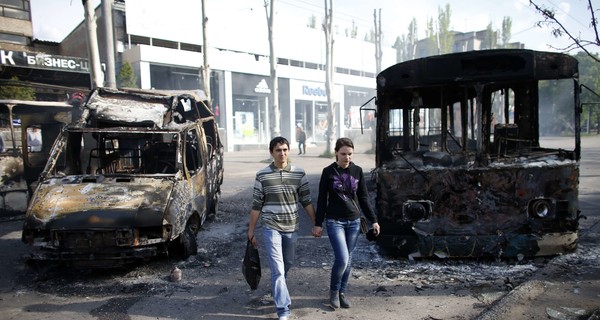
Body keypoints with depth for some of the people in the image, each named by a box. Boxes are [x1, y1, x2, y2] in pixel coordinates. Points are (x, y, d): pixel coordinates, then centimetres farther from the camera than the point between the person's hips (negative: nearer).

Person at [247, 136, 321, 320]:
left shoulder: (299, 174, -1)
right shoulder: (262, 175, -5)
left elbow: (306, 201, 5)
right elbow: (256, 205, -1)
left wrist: (315, 224, 3)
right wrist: (251, 230, 1)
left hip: (291, 227, 3)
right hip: (271, 227, -3)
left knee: (288, 264, 20)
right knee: (277, 269, -7)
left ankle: (278, 290, 47)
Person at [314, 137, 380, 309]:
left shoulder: (357, 171, 2)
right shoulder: (328, 172, -5)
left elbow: (363, 198, 7)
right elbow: (322, 199, -2)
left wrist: (373, 220, 4)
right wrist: (318, 223, -3)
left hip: (354, 222, 3)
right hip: (335, 222, -3)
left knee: (348, 260, 9)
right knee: (342, 259, -11)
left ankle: (342, 293, 27)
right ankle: (334, 290, 15)